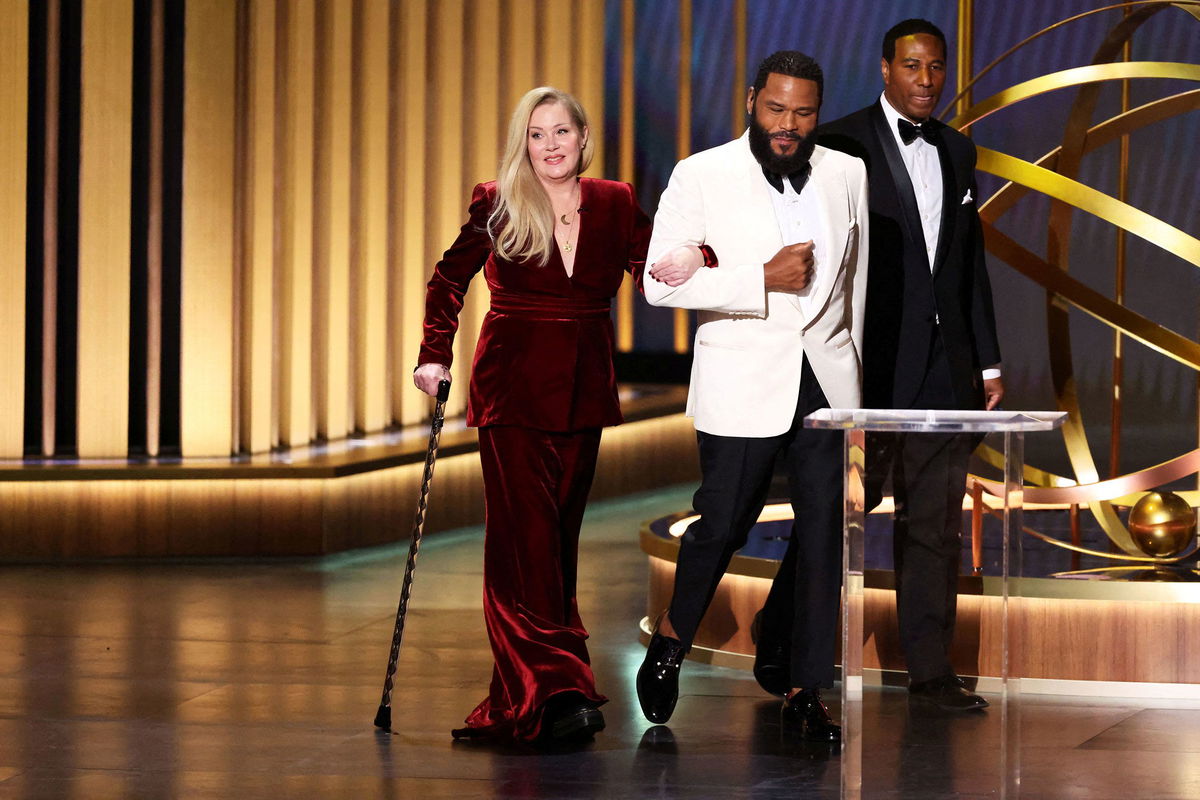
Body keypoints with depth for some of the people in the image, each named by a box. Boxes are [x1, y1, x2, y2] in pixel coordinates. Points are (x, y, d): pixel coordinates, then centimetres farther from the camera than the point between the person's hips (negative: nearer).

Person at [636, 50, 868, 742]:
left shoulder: (847, 175, 9)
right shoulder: (702, 176, -3)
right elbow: (663, 281, -10)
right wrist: (763, 280, -17)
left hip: (827, 377, 3)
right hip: (743, 381, -3)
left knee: (826, 528, 0)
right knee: (723, 523, 0)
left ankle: (805, 691, 5)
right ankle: (672, 640, 27)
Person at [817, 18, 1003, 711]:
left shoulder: (958, 152, 15)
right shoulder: (842, 145, -5)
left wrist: (988, 362, 14)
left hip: (945, 363, 6)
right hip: (869, 364, -6)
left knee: (936, 523, 7)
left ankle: (931, 668, 12)